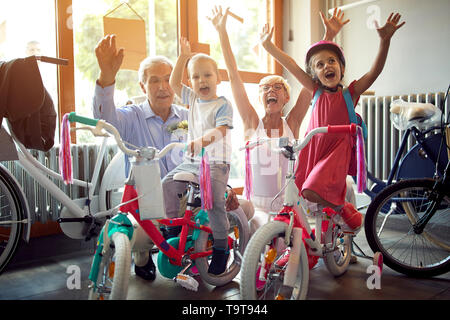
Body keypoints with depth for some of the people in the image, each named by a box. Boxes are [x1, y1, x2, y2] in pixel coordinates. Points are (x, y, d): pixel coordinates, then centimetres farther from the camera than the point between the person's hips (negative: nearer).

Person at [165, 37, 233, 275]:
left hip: (216, 162, -6)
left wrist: (201, 141, -37)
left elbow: (220, 130, -19)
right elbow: (174, 83, 19)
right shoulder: (193, 99, 14)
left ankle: (221, 246, -7)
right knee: (167, 184, -11)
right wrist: (183, 56, 16)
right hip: (191, 161, 7)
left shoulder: (223, 104, -5)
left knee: (214, 199, -22)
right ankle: (174, 225, 6)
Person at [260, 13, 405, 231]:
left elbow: (375, 71, -12)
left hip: (337, 150, -4)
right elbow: (291, 66, 5)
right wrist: (268, 44, 5)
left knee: (312, 192, -22)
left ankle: (343, 208, 6)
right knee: (301, 191, 4)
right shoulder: (316, 91, 8)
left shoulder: (350, 93, 0)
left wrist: (385, 40, -25)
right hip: (313, 148, 5)